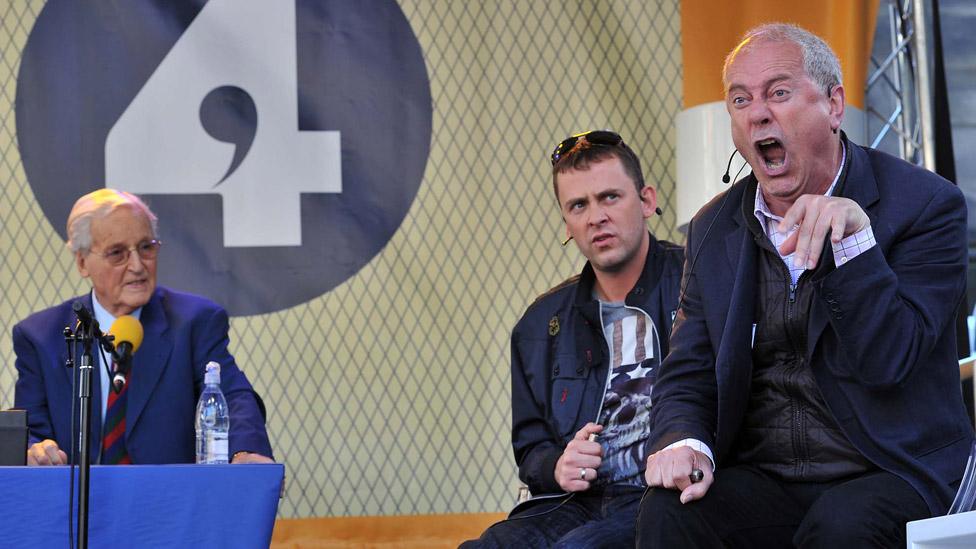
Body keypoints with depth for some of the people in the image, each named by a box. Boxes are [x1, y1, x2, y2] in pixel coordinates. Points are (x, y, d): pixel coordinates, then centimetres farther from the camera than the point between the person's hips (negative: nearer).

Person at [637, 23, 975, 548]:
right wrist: (683, 442, -13)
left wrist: (853, 239, -26)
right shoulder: (713, 230, 11)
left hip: (890, 479, -3)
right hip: (761, 482, 4)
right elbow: (686, 378, 11)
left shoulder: (925, 204, -4)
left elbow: (888, 363, -14)